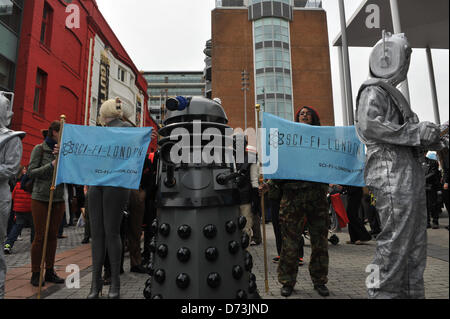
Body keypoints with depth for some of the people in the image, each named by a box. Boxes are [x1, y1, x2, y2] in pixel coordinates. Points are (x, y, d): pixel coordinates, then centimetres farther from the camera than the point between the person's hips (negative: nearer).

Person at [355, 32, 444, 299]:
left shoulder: (393, 94, 26)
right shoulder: (373, 92, -4)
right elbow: (368, 125, -22)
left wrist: (430, 138, 7)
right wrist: (417, 131, -17)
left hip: (410, 173, 10)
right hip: (392, 174, -10)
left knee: (415, 242, 13)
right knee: (395, 240, -9)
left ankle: (413, 293, 23)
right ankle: (384, 292, 2)